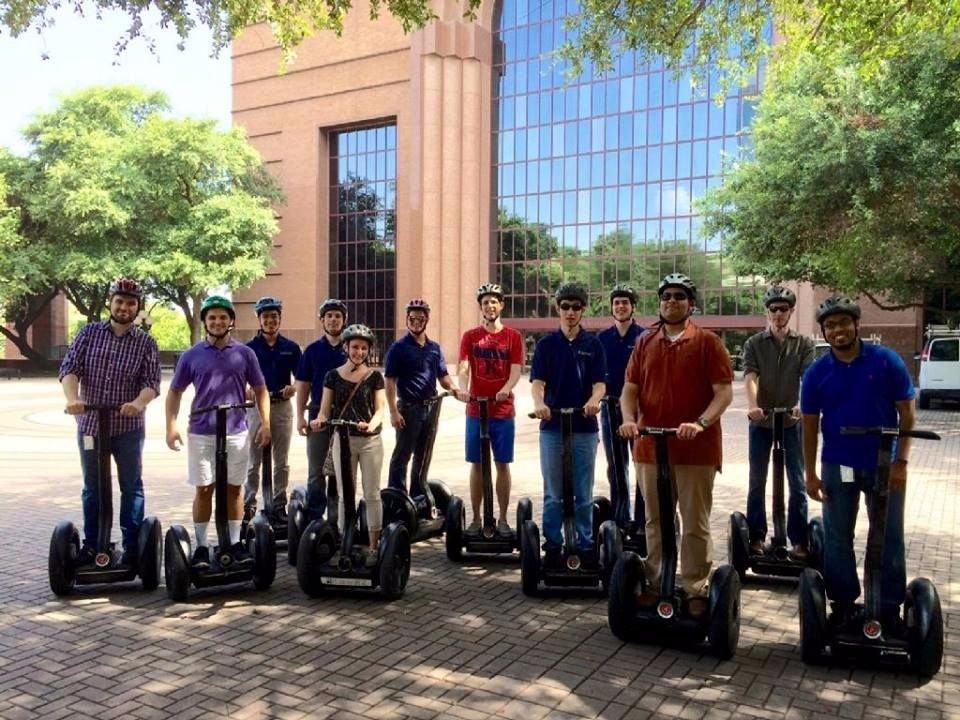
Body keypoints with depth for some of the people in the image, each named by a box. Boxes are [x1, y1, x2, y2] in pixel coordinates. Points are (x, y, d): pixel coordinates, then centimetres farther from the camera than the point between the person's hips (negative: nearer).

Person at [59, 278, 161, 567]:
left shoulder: (146, 343, -1)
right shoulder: (88, 333, 3)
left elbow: (152, 382, -9)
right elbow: (70, 368, -6)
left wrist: (138, 403, -30)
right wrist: (72, 398, -25)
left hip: (128, 426, -1)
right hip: (90, 424, 2)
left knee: (132, 487, 6)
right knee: (92, 488, 13)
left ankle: (132, 547, 14)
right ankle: (91, 544, 24)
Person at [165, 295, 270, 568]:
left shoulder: (245, 354, 4)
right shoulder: (192, 356, 3)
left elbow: (260, 390, 9)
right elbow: (175, 392, 8)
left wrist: (265, 423, 0)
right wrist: (171, 425, -3)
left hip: (236, 433, 1)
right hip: (201, 433, 0)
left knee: (234, 488, 8)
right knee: (203, 489, 5)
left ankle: (235, 543, 18)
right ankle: (201, 546, 16)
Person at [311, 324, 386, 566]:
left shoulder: (374, 376, 1)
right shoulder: (333, 376, 4)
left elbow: (380, 408, -5)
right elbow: (325, 410, 2)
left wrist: (372, 424, -26)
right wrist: (320, 420, -21)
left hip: (370, 440, -1)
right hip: (343, 439, 1)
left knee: (372, 494, 2)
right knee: (345, 495, 7)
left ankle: (374, 546, 11)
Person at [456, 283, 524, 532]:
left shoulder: (513, 336, 4)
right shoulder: (470, 337, 6)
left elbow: (516, 370, -6)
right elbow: (463, 368, -5)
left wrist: (505, 389, -26)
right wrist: (463, 389, -26)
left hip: (503, 411, -1)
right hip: (476, 411, 1)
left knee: (502, 464, 4)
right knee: (477, 464, 6)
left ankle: (503, 519, 13)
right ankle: (476, 518, 14)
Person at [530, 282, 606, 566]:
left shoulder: (592, 344, 4)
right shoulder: (546, 343, 4)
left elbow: (600, 383, -1)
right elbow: (537, 381, -4)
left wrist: (593, 400, -24)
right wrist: (539, 402, -26)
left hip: (584, 427, 0)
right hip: (552, 426, 0)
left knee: (584, 494, 8)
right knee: (553, 494, 8)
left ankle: (586, 546, 19)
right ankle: (553, 546, 17)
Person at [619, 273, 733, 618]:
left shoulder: (707, 342, -2)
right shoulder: (645, 343, 10)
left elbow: (724, 391, -8)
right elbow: (630, 388, 7)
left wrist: (701, 423, -23)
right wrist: (629, 419, -12)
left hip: (696, 449, -4)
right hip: (650, 446, 4)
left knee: (695, 524, 4)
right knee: (655, 521, 14)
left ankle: (695, 590, 16)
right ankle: (655, 585, 27)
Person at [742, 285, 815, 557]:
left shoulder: (804, 344, 3)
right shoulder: (754, 344, 2)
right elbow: (750, 376, -12)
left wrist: (802, 404, -32)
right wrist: (752, 405, -31)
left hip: (792, 421, 0)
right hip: (761, 422, 0)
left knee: (797, 483, 5)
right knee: (757, 482, 8)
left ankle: (799, 540, 14)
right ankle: (756, 536, 19)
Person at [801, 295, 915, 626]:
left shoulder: (887, 361, -7)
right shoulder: (816, 373, -4)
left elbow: (906, 414, -3)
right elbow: (810, 426, 1)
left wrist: (901, 460, -10)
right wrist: (811, 474, -1)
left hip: (884, 465, -1)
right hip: (837, 467, 1)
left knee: (889, 540, 9)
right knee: (837, 540, 9)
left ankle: (890, 609, 23)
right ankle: (843, 605, 24)